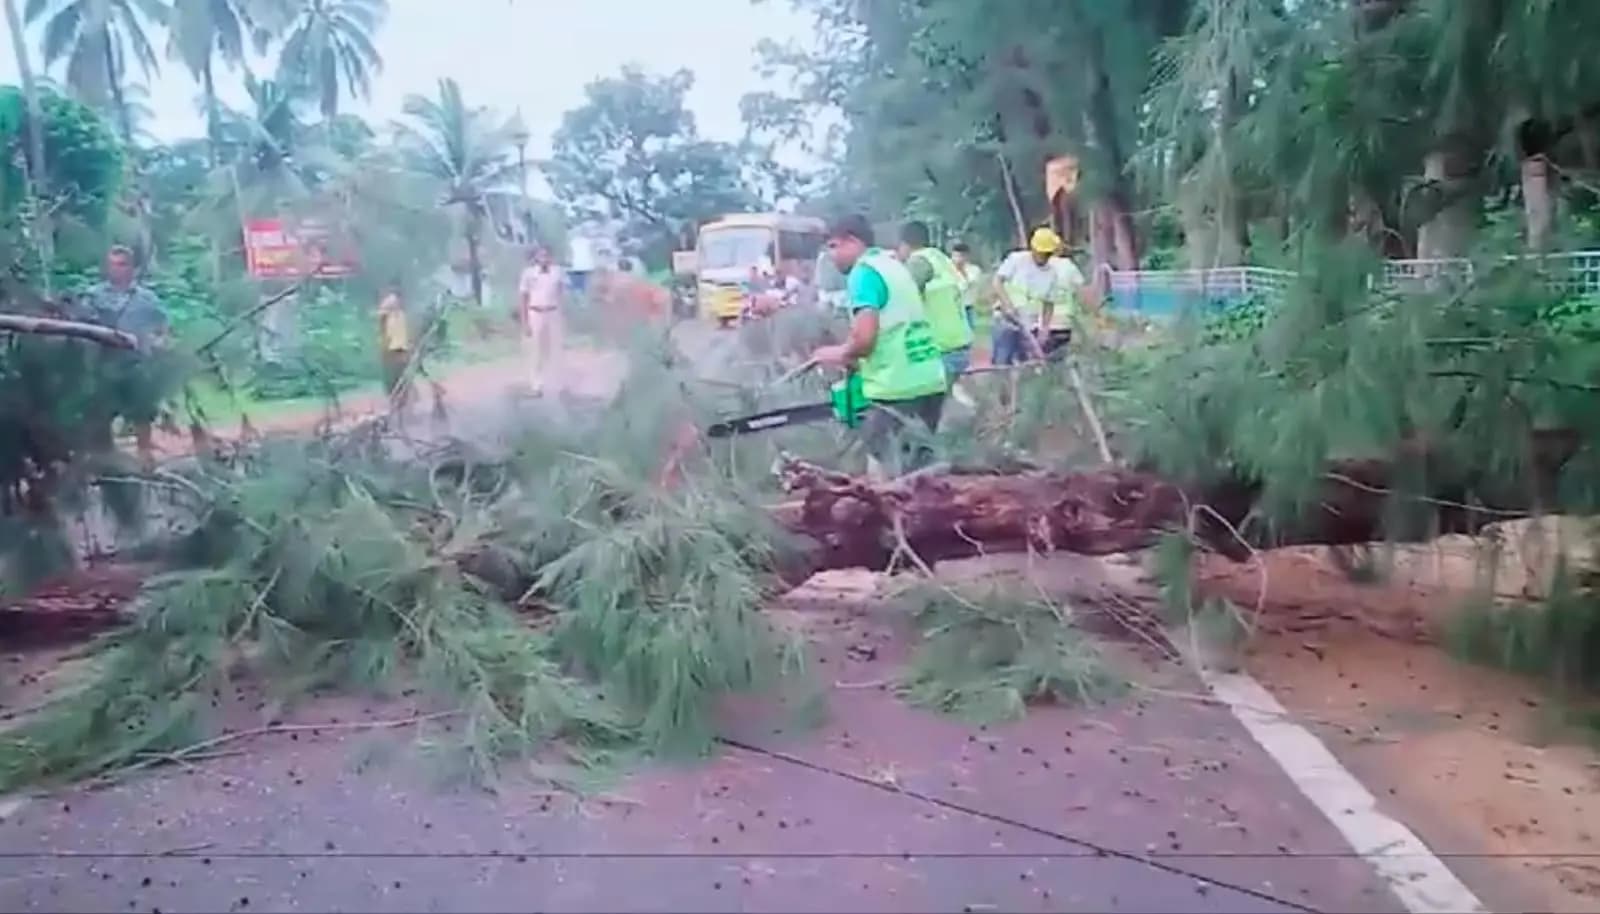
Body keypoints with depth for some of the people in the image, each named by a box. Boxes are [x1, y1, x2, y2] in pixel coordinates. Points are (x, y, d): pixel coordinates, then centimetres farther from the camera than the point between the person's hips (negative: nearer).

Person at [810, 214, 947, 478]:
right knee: (919, 469, 15)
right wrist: (856, 360, 18)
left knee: (885, 474, -3)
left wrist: (840, 354, -1)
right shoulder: (892, 265, 18)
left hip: (897, 389, -9)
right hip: (929, 382, 9)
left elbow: (865, 337, -20)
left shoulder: (864, 272, -9)